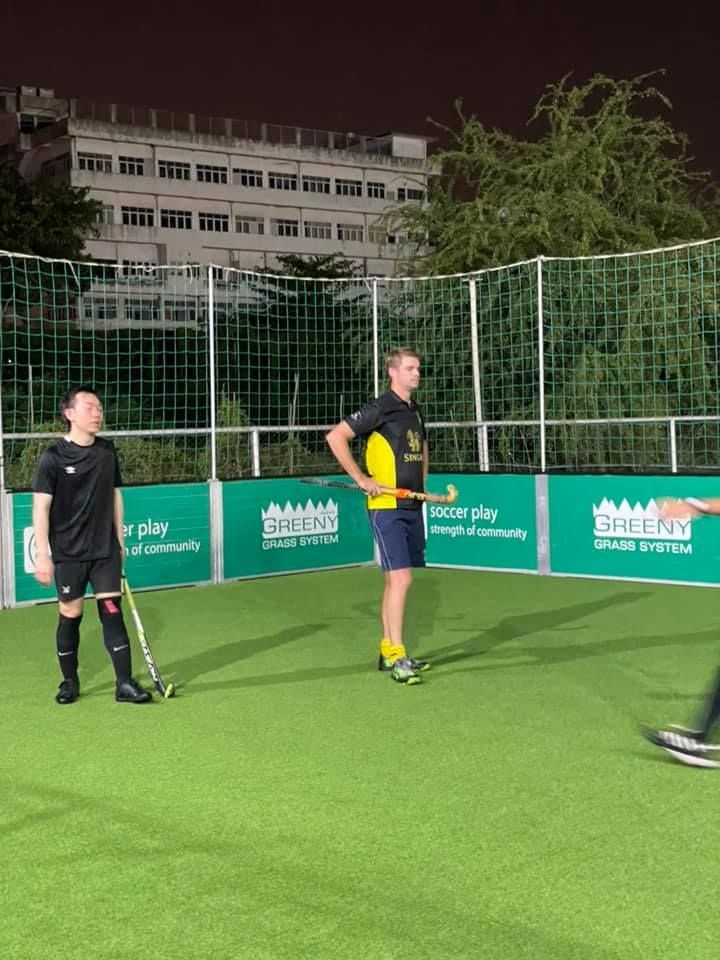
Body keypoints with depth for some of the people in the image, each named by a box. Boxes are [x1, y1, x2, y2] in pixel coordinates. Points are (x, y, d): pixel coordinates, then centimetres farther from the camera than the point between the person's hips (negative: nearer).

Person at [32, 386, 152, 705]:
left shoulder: (107, 451, 5)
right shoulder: (53, 457, -8)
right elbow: (41, 507, -9)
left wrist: (119, 541, 14)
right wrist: (42, 554, -13)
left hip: (105, 550, 3)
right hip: (68, 553, -3)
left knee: (112, 611, -1)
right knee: (70, 615, 4)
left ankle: (124, 683, 0)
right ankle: (69, 682, 21)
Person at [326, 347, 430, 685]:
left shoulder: (415, 412, 14)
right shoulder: (379, 409, -10)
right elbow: (336, 437, -14)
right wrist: (361, 479, -14)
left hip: (412, 507, 8)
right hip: (387, 507, -8)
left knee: (395, 581, 12)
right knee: (401, 578, -14)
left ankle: (387, 651, 21)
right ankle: (397, 659, -11)